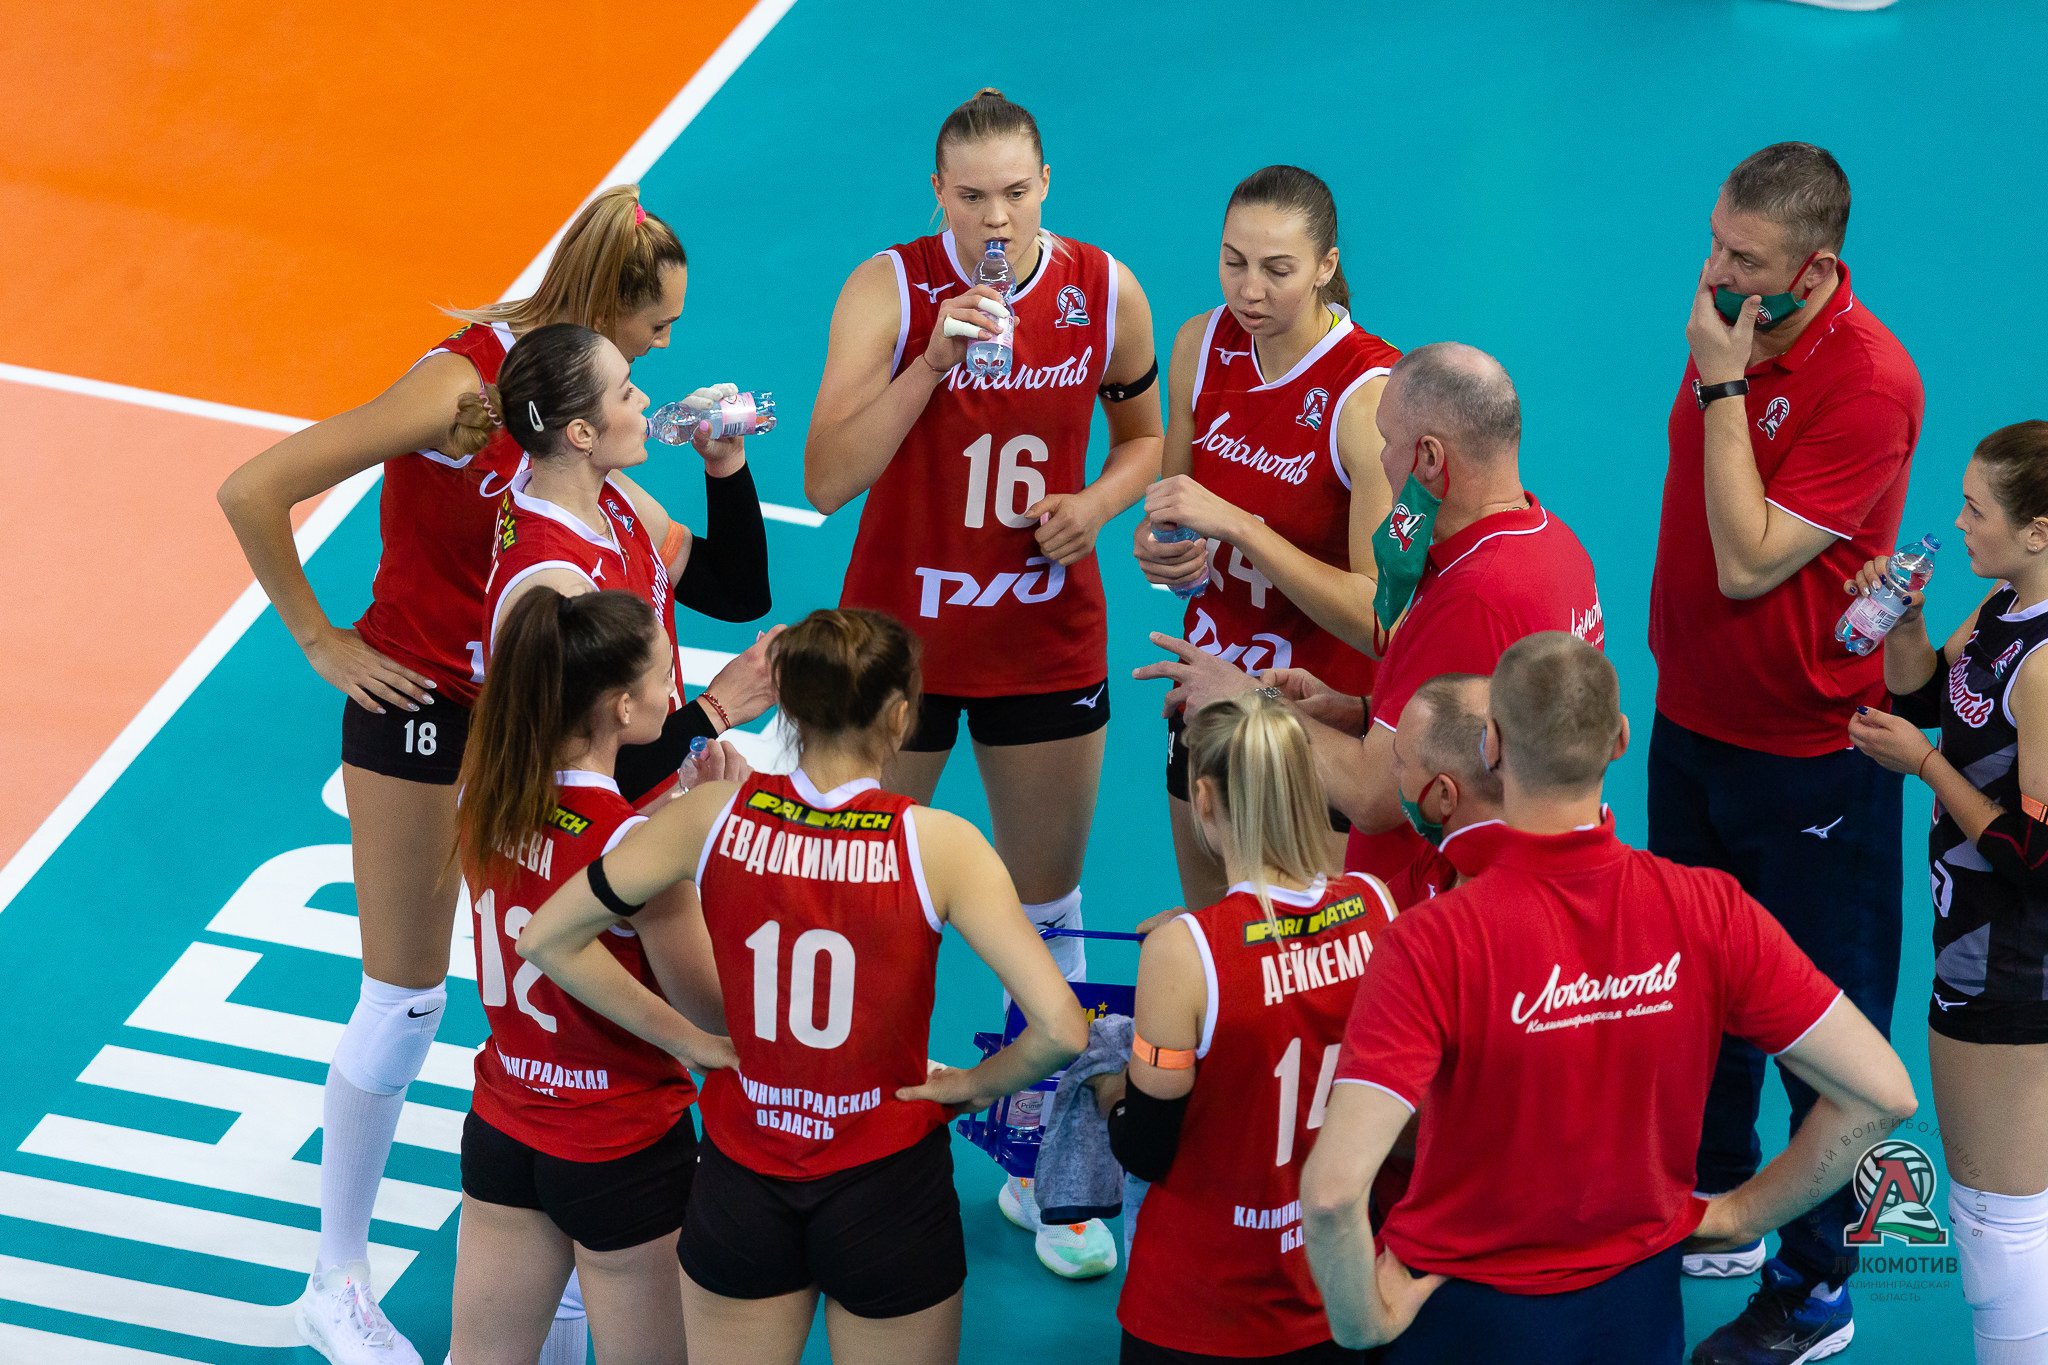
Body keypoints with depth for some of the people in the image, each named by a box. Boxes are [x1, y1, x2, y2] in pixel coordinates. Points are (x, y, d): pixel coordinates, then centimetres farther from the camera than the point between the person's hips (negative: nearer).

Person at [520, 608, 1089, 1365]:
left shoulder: (714, 815, -9)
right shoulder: (938, 845, -17)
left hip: (740, 1185, 2)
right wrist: (976, 1085, -5)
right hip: (887, 1188, -2)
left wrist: (680, 1033, 2)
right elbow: (1061, 1030, -24)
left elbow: (545, 939, -3)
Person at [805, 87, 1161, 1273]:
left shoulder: (1107, 293, -7)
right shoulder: (890, 290, -15)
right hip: (901, 631, -2)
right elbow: (827, 481, -22)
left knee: (1048, 900, 12)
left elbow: (1146, 433, 11)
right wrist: (935, 356, -31)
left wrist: (1099, 503, -11)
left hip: (1046, 638, 2)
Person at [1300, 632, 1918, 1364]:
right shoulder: (1709, 912, -16)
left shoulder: (1434, 944, -27)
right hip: (1638, 1304, 3)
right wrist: (1739, 1216, 0)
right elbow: (1882, 1094, -12)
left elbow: (1333, 1188, -35)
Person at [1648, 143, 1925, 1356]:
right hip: (1693, 720, 8)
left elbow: (1749, 561, -28)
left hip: (1806, 752, -8)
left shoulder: (1867, 382, -25)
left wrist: (1723, 384, -28)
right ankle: (1714, 1207, 41)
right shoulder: (1732, 328, -1)